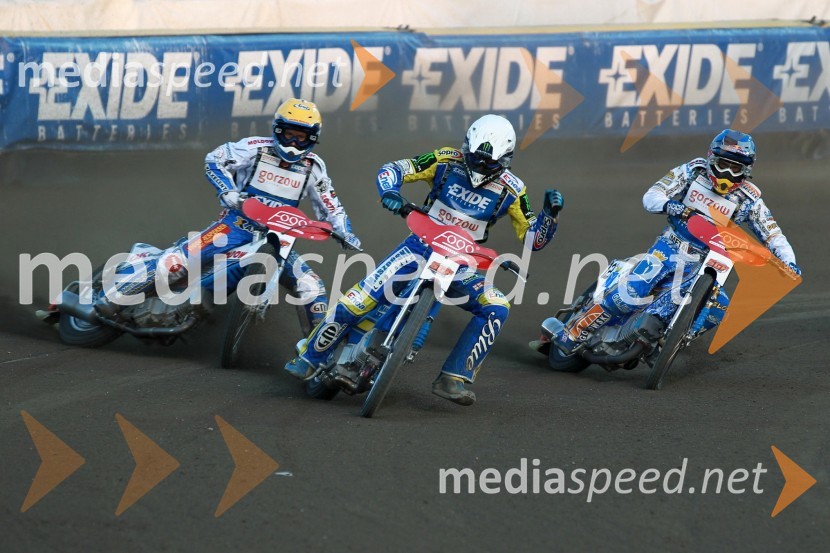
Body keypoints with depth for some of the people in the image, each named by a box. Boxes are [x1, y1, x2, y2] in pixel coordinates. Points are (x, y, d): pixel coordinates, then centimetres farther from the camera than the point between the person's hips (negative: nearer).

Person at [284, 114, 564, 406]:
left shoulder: (510, 190, -5)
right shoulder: (447, 161, -7)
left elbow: (532, 239, 0)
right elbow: (392, 169, -4)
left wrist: (549, 214, -19)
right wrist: (389, 193, -26)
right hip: (421, 248, -1)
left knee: (496, 309, -26)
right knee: (357, 300, -18)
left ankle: (453, 378, -23)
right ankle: (310, 357, 2)